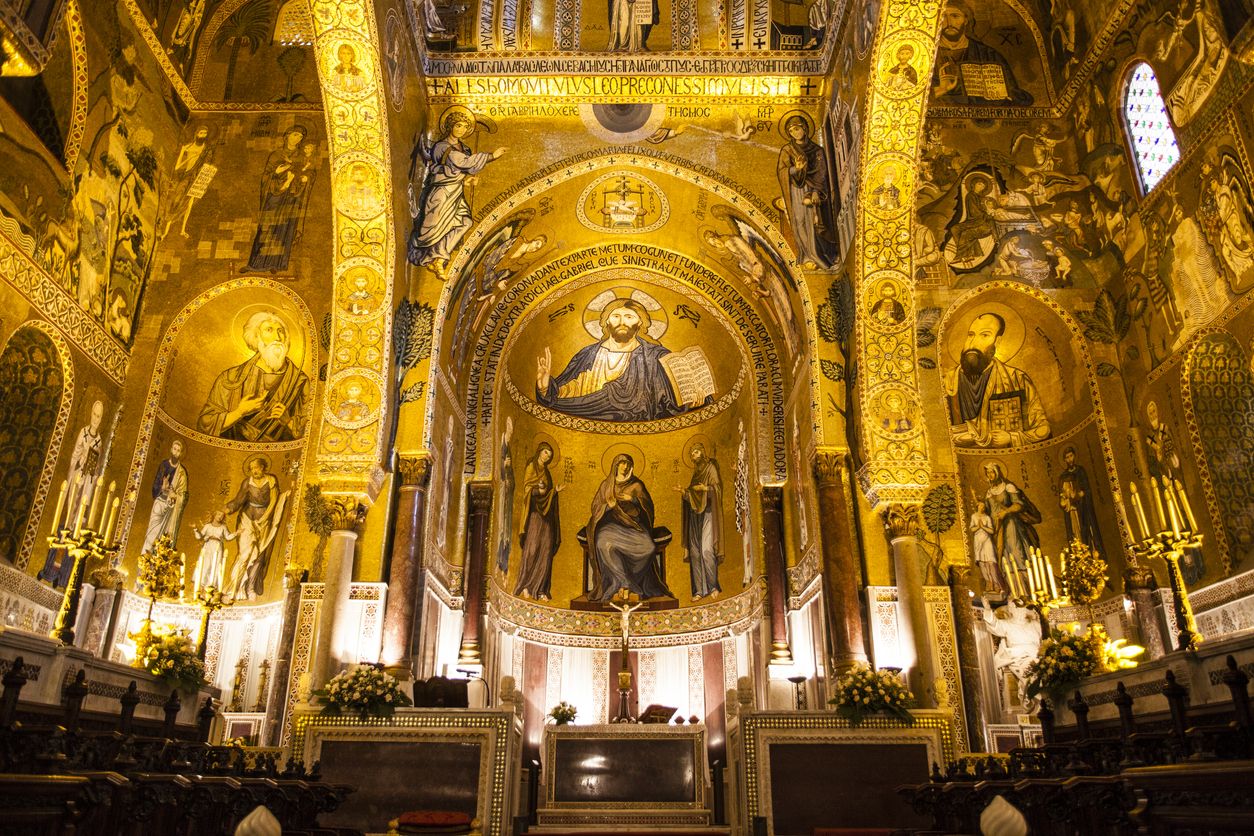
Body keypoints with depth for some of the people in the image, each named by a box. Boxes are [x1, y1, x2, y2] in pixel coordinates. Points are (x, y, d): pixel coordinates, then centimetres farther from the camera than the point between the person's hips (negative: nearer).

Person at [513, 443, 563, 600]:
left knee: (545, 551, -2)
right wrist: (538, 490, -26)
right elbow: (527, 489, -9)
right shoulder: (531, 467, 1)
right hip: (534, 512, -6)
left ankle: (540, 589, -2)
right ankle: (525, 586, -5)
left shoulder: (546, 472, 20)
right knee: (532, 548, -11)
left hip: (546, 514, 6)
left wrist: (555, 491, 7)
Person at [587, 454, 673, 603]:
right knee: (604, 544, -37)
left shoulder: (636, 485, 12)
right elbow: (596, 506, 11)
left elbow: (648, 505, 6)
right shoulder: (607, 484, 15)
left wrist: (633, 499, -10)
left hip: (632, 523, 0)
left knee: (648, 547, -30)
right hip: (611, 522, 0)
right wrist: (608, 505, -9)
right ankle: (626, 583, -32)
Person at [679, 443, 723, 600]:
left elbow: (717, 488, -11)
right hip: (695, 515, 7)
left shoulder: (710, 467, 0)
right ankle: (699, 590, 2)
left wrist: (705, 488, -28)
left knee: (706, 549, -16)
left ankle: (713, 586, -4)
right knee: (695, 552, 1)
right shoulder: (696, 472, 20)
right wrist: (683, 492, 1)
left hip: (707, 513, -7)